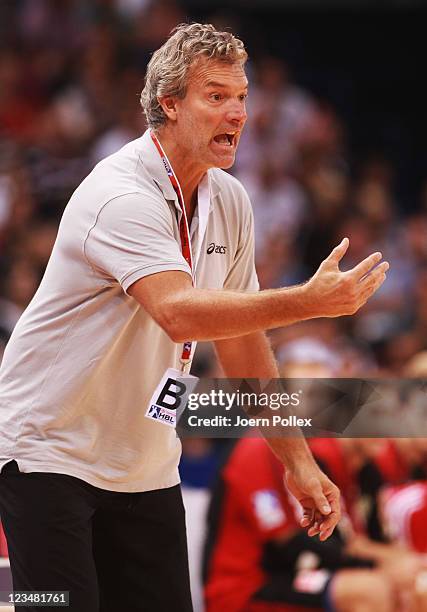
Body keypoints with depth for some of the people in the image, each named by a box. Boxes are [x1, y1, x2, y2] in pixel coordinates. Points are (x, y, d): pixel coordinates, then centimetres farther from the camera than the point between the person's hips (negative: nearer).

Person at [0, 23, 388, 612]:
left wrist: (298, 463, 9)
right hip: (48, 449, -7)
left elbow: (242, 340, 13)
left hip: (146, 469, 8)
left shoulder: (229, 201, 5)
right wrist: (309, 301, -45)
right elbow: (179, 314, -38)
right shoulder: (123, 197, -22)